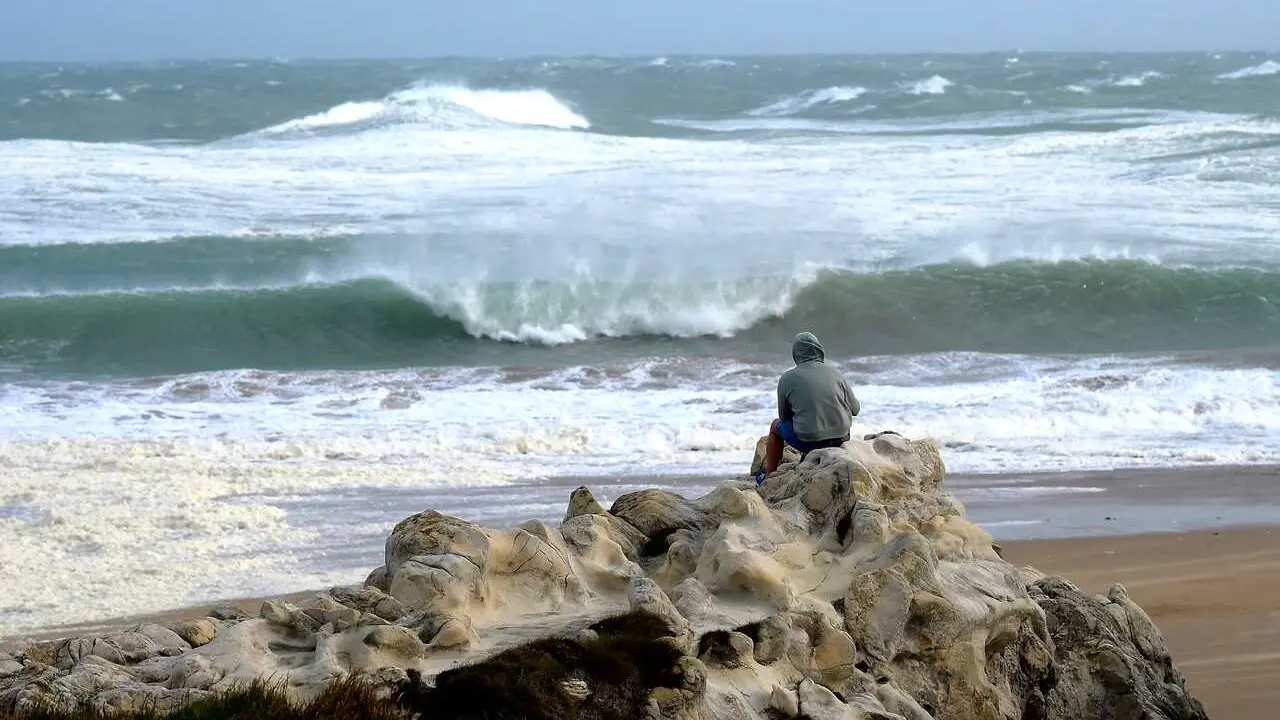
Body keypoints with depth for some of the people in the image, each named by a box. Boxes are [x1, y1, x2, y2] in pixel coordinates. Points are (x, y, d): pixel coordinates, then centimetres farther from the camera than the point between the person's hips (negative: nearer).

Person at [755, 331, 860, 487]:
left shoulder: (787, 379, -5)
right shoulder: (834, 373, 0)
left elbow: (785, 417, 7)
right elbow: (855, 408, 7)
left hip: (808, 441, -3)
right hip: (841, 438, 3)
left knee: (776, 425, 28)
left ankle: (769, 478, 37)